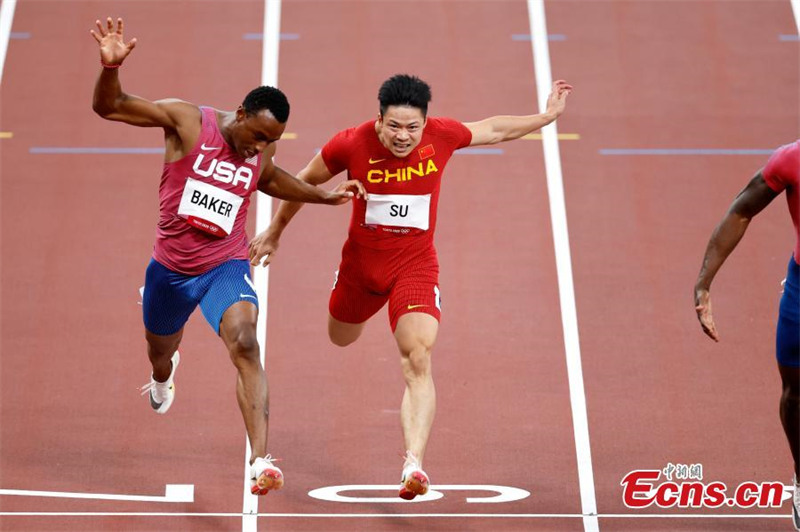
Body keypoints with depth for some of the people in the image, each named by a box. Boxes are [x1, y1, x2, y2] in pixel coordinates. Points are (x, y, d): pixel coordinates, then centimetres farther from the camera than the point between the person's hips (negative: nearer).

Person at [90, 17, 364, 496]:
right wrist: (111, 66, -37)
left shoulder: (262, 156, -3)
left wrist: (326, 197, 17)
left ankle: (261, 461, -36)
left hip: (226, 267, 0)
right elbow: (108, 106, -17)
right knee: (160, 350, 24)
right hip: (171, 267, 0)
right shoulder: (188, 121, -15)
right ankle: (164, 376, 67)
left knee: (245, 345, -27)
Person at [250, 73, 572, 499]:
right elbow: (305, 181, -1)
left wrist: (547, 116, 11)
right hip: (361, 261, 2)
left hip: (415, 265, -2)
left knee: (418, 360, -23)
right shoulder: (352, 144, -19)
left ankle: (414, 463, -32)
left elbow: (495, 130, 7)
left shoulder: (442, 136, -15)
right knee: (341, 339, 28)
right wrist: (274, 233, 9)